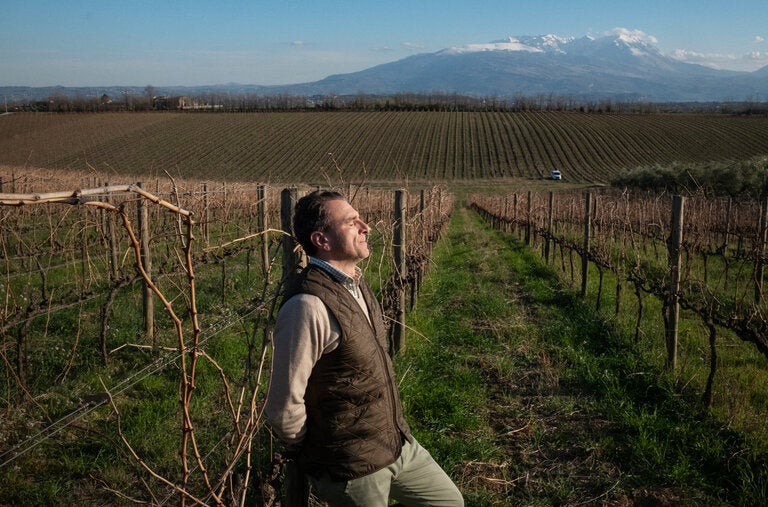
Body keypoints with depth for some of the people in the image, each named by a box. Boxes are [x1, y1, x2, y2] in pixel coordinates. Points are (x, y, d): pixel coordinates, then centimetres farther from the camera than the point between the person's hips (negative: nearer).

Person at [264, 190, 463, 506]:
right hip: (353, 469, -8)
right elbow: (284, 407, -24)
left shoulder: (356, 283, 2)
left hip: (396, 442, 8)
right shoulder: (309, 305, -27)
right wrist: (315, 460, -6)